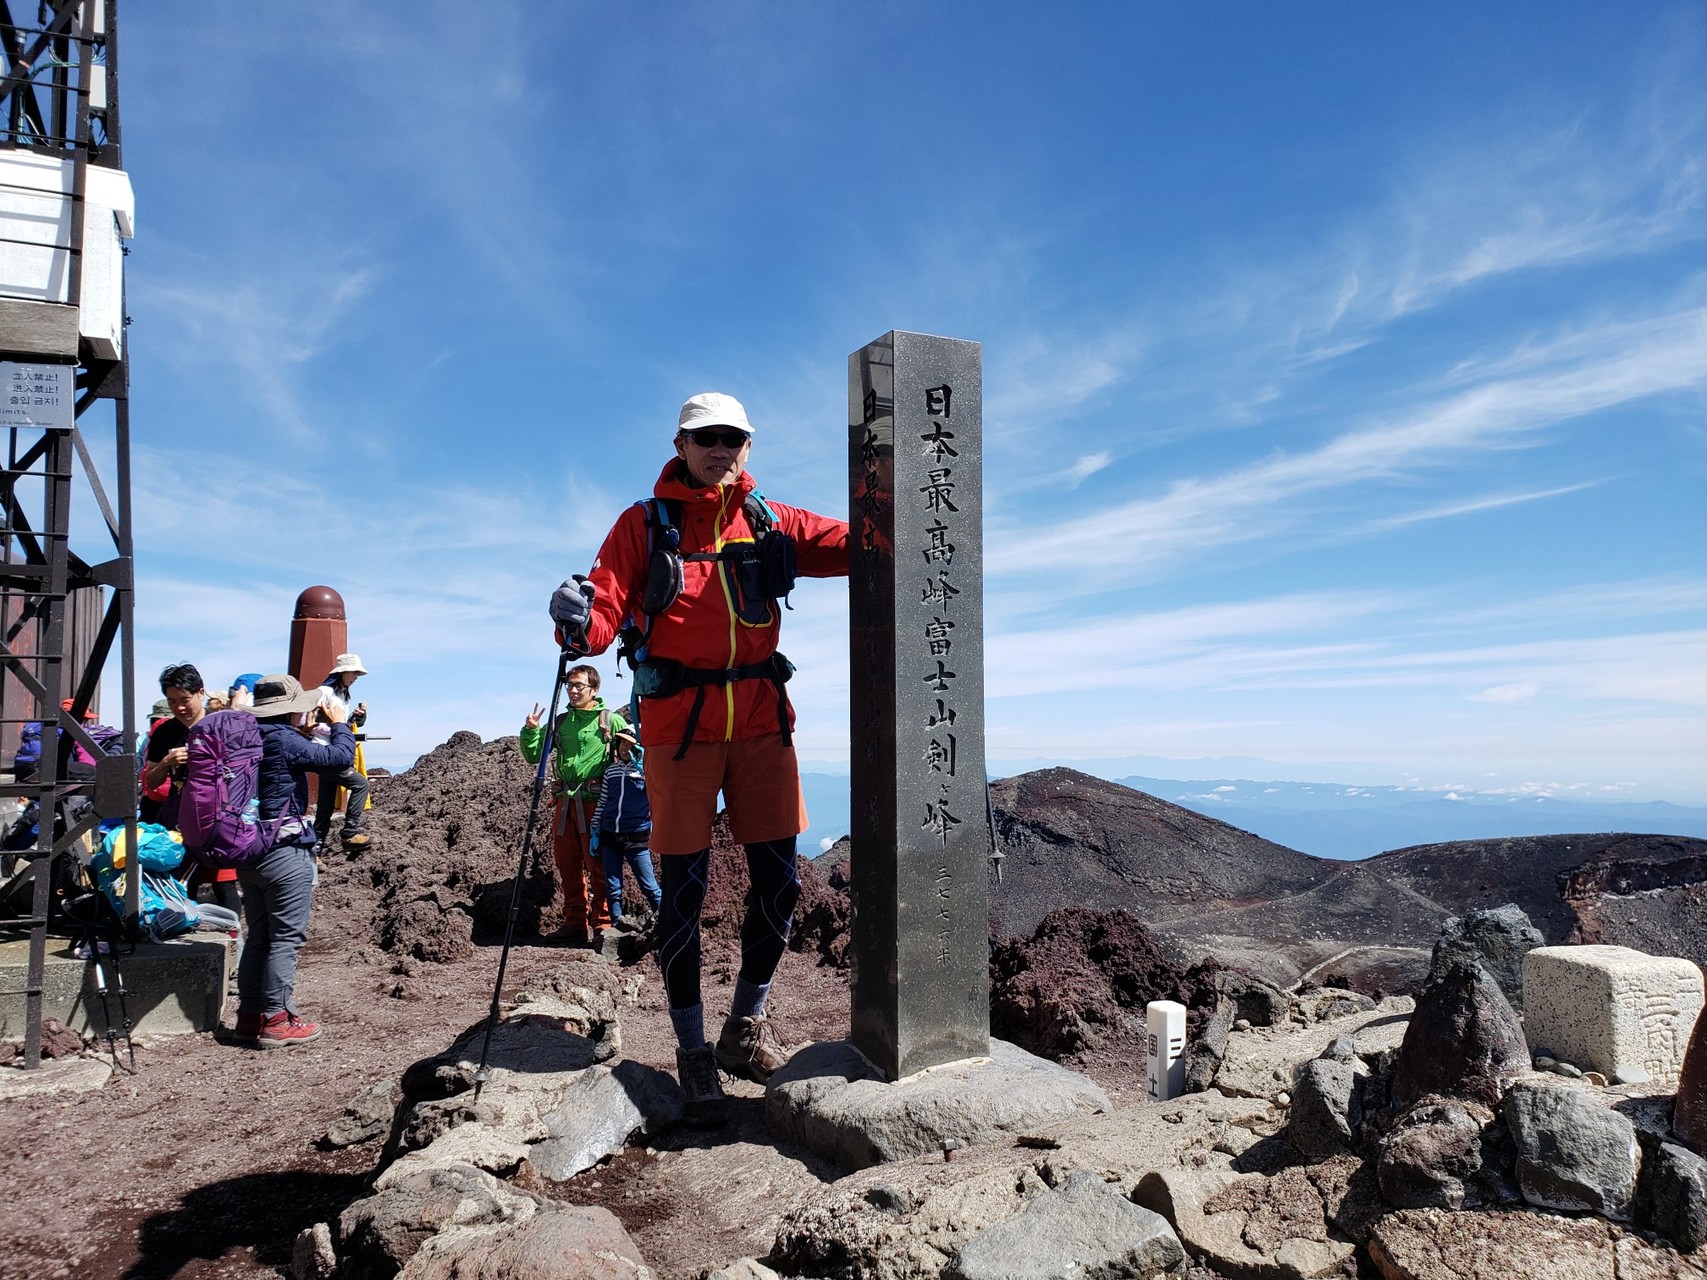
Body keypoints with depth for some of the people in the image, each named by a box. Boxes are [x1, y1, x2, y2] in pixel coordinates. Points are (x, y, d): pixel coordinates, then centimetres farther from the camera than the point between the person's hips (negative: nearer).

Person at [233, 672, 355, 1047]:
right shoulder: (285, 741, -17)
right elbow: (339, 758, -17)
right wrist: (339, 723, -2)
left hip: (250, 851, 9)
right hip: (286, 851, -9)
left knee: (258, 936, 16)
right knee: (286, 937, 0)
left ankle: (250, 1015, 24)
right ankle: (276, 1020, 4)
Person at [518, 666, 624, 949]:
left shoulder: (611, 720, 1)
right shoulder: (560, 722, 15)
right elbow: (533, 756, 16)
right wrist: (530, 731, 0)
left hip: (595, 801, -5)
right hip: (564, 801, 6)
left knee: (597, 866, -6)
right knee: (567, 866, 10)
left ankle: (602, 926, 1)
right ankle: (575, 923, 20)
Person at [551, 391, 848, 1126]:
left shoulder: (770, 521, 11)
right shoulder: (644, 524, 3)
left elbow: (852, 544, 2)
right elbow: (607, 610, -7)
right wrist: (579, 624, -28)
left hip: (761, 714, 3)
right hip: (679, 719, -3)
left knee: (779, 880, 6)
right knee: (685, 886, 2)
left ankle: (746, 1024, 29)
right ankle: (693, 1053, 19)